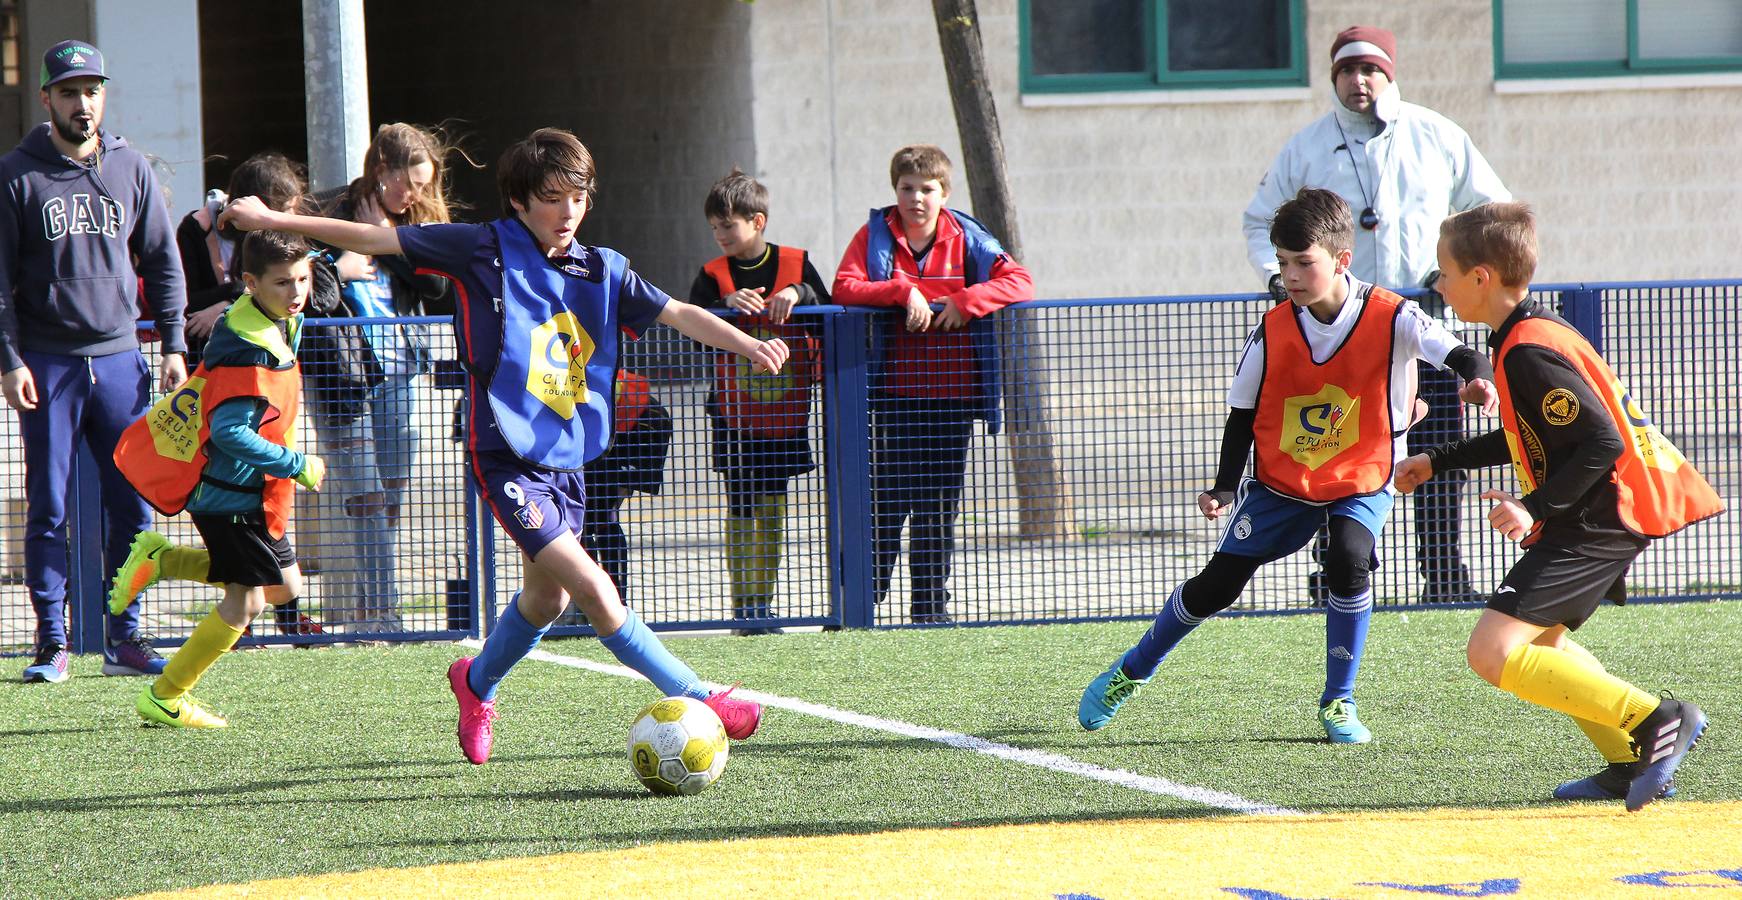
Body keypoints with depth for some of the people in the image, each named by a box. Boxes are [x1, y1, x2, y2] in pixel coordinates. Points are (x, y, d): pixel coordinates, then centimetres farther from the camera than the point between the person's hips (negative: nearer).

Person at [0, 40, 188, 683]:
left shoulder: (131, 168, 9)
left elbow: (162, 261, 13)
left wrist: (173, 345, 6)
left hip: (119, 358, 3)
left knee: (133, 502, 1)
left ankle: (124, 637, 8)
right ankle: (52, 643, 3)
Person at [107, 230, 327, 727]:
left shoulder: (281, 324, 5)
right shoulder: (249, 351, -27)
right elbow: (230, 431, -32)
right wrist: (297, 465, -26)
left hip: (250, 489, 10)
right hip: (230, 493, -10)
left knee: (283, 586, 16)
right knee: (244, 602, -5)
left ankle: (160, 559, 21)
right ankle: (164, 699, 8)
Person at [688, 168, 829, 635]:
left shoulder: (796, 263, 3)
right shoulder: (714, 274, 3)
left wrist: (798, 293, -21)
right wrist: (728, 303, -25)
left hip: (783, 410, 1)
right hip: (734, 415, -1)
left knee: (773, 508, 5)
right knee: (741, 510, -2)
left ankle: (764, 604, 12)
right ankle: (743, 608, 1)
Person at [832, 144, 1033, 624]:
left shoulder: (966, 239, 5)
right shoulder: (875, 236, 3)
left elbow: (1019, 281, -1)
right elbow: (844, 287, -9)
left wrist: (966, 300, -15)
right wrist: (903, 290, -19)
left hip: (952, 395, 2)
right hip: (894, 395, -2)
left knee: (939, 505, 6)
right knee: (886, 499, -5)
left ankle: (931, 604, 12)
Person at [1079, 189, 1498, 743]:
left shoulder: (1389, 318, -19)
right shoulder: (1272, 333, -11)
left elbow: (1451, 349, -30)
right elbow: (1242, 413, 1)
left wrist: (1477, 377, -54)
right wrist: (1226, 487, -8)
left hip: (1361, 481, -2)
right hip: (1281, 482, 2)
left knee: (1349, 559, -29)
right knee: (1220, 582, -1)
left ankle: (1338, 703, -11)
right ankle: (1134, 670, 23)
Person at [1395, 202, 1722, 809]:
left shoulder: (1529, 353, -18)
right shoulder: (1533, 334, 14)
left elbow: (1602, 442, -25)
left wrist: (1534, 508, -27)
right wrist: (1438, 462, 32)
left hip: (1603, 518, -11)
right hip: (1610, 511, 11)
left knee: (1493, 653, -16)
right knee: (1537, 639, 26)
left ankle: (1657, 723, -15)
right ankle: (1633, 766, 24)